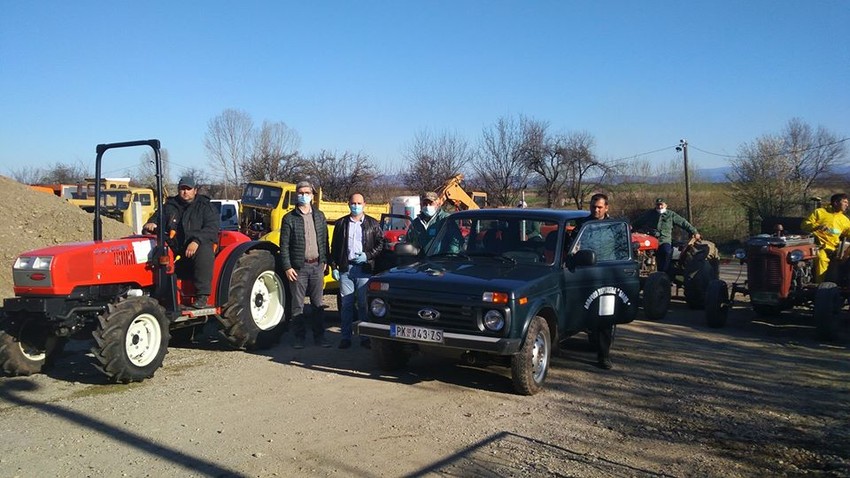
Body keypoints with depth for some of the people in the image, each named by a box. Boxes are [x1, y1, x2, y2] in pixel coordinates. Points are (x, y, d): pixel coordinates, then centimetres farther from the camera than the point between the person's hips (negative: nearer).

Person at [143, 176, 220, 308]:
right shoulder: (169, 206, 18)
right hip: (174, 249, 4)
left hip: (199, 245, -4)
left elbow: (213, 227, -8)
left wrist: (197, 241, -26)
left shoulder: (204, 206, 5)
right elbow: (156, 219, 19)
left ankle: (202, 296, -34)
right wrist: (150, 224, -9)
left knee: (204, 251, -37)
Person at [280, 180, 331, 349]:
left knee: (317, 303, 9)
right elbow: (284, 245, -3)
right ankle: (299, 337, 11)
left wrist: (325, 261, 7)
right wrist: (287, 267, -9)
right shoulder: (289, 218, -1)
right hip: (299, 268, -3)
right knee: (298, 304, 3)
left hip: (317, 266, 3)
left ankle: (319, 336, 16)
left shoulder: (319, 216, 10)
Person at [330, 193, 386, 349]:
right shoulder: (341, 223, 12)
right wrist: (334, 266, 5)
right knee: (346, 304, 3)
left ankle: (365, 337, 8)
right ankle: (346, 337, 10)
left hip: (364, 269, -1)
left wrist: (368, 255, -8)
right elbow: (334, 247, 12)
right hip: (345, 268, 2)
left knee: (364, 304, 1)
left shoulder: (373, 224, 7)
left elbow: (381, 243, 6)